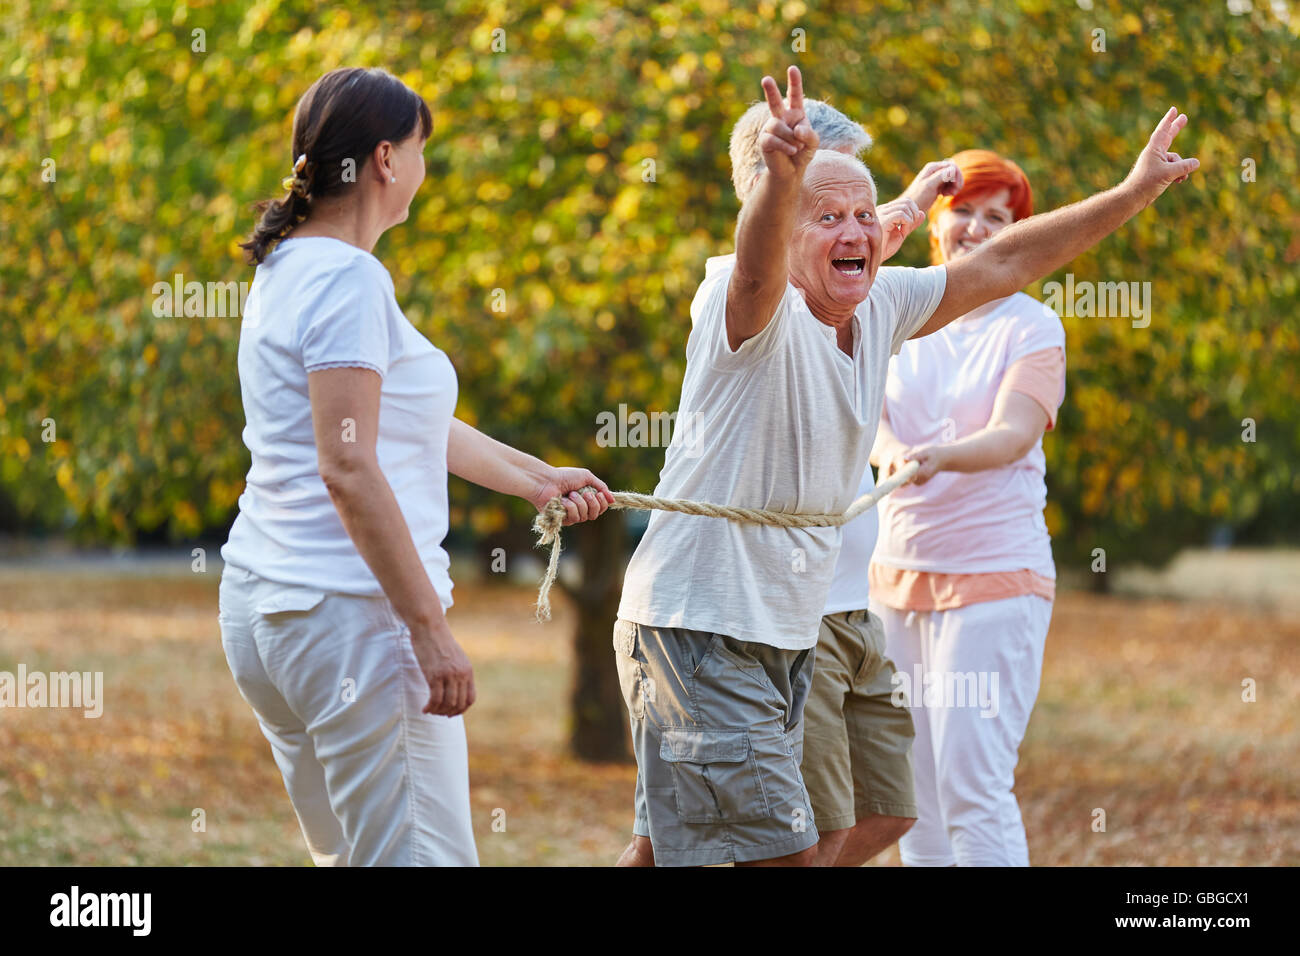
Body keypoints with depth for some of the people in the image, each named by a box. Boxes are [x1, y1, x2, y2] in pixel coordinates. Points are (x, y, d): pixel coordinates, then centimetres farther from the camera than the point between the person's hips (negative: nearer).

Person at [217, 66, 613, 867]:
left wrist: (534, 478, 34)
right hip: (351, 610, -10)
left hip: (262, 608, 10)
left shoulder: (290, 269, 16)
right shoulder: (348, 280, -14)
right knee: (426, 857, -8)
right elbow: (348, 469, -20)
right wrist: (430, 628, -19)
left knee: (350, 853, 15)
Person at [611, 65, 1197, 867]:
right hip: (700, 623, -8)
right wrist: (784, 176, -62)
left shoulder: (882, 308, 6)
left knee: (666, 848, 14)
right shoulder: (757, 312, -17)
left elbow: (1002, 265, 16)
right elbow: (756, 265, -41)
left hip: (785, 639, 8)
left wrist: (1134, 193, 18)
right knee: (783, 851, -10)